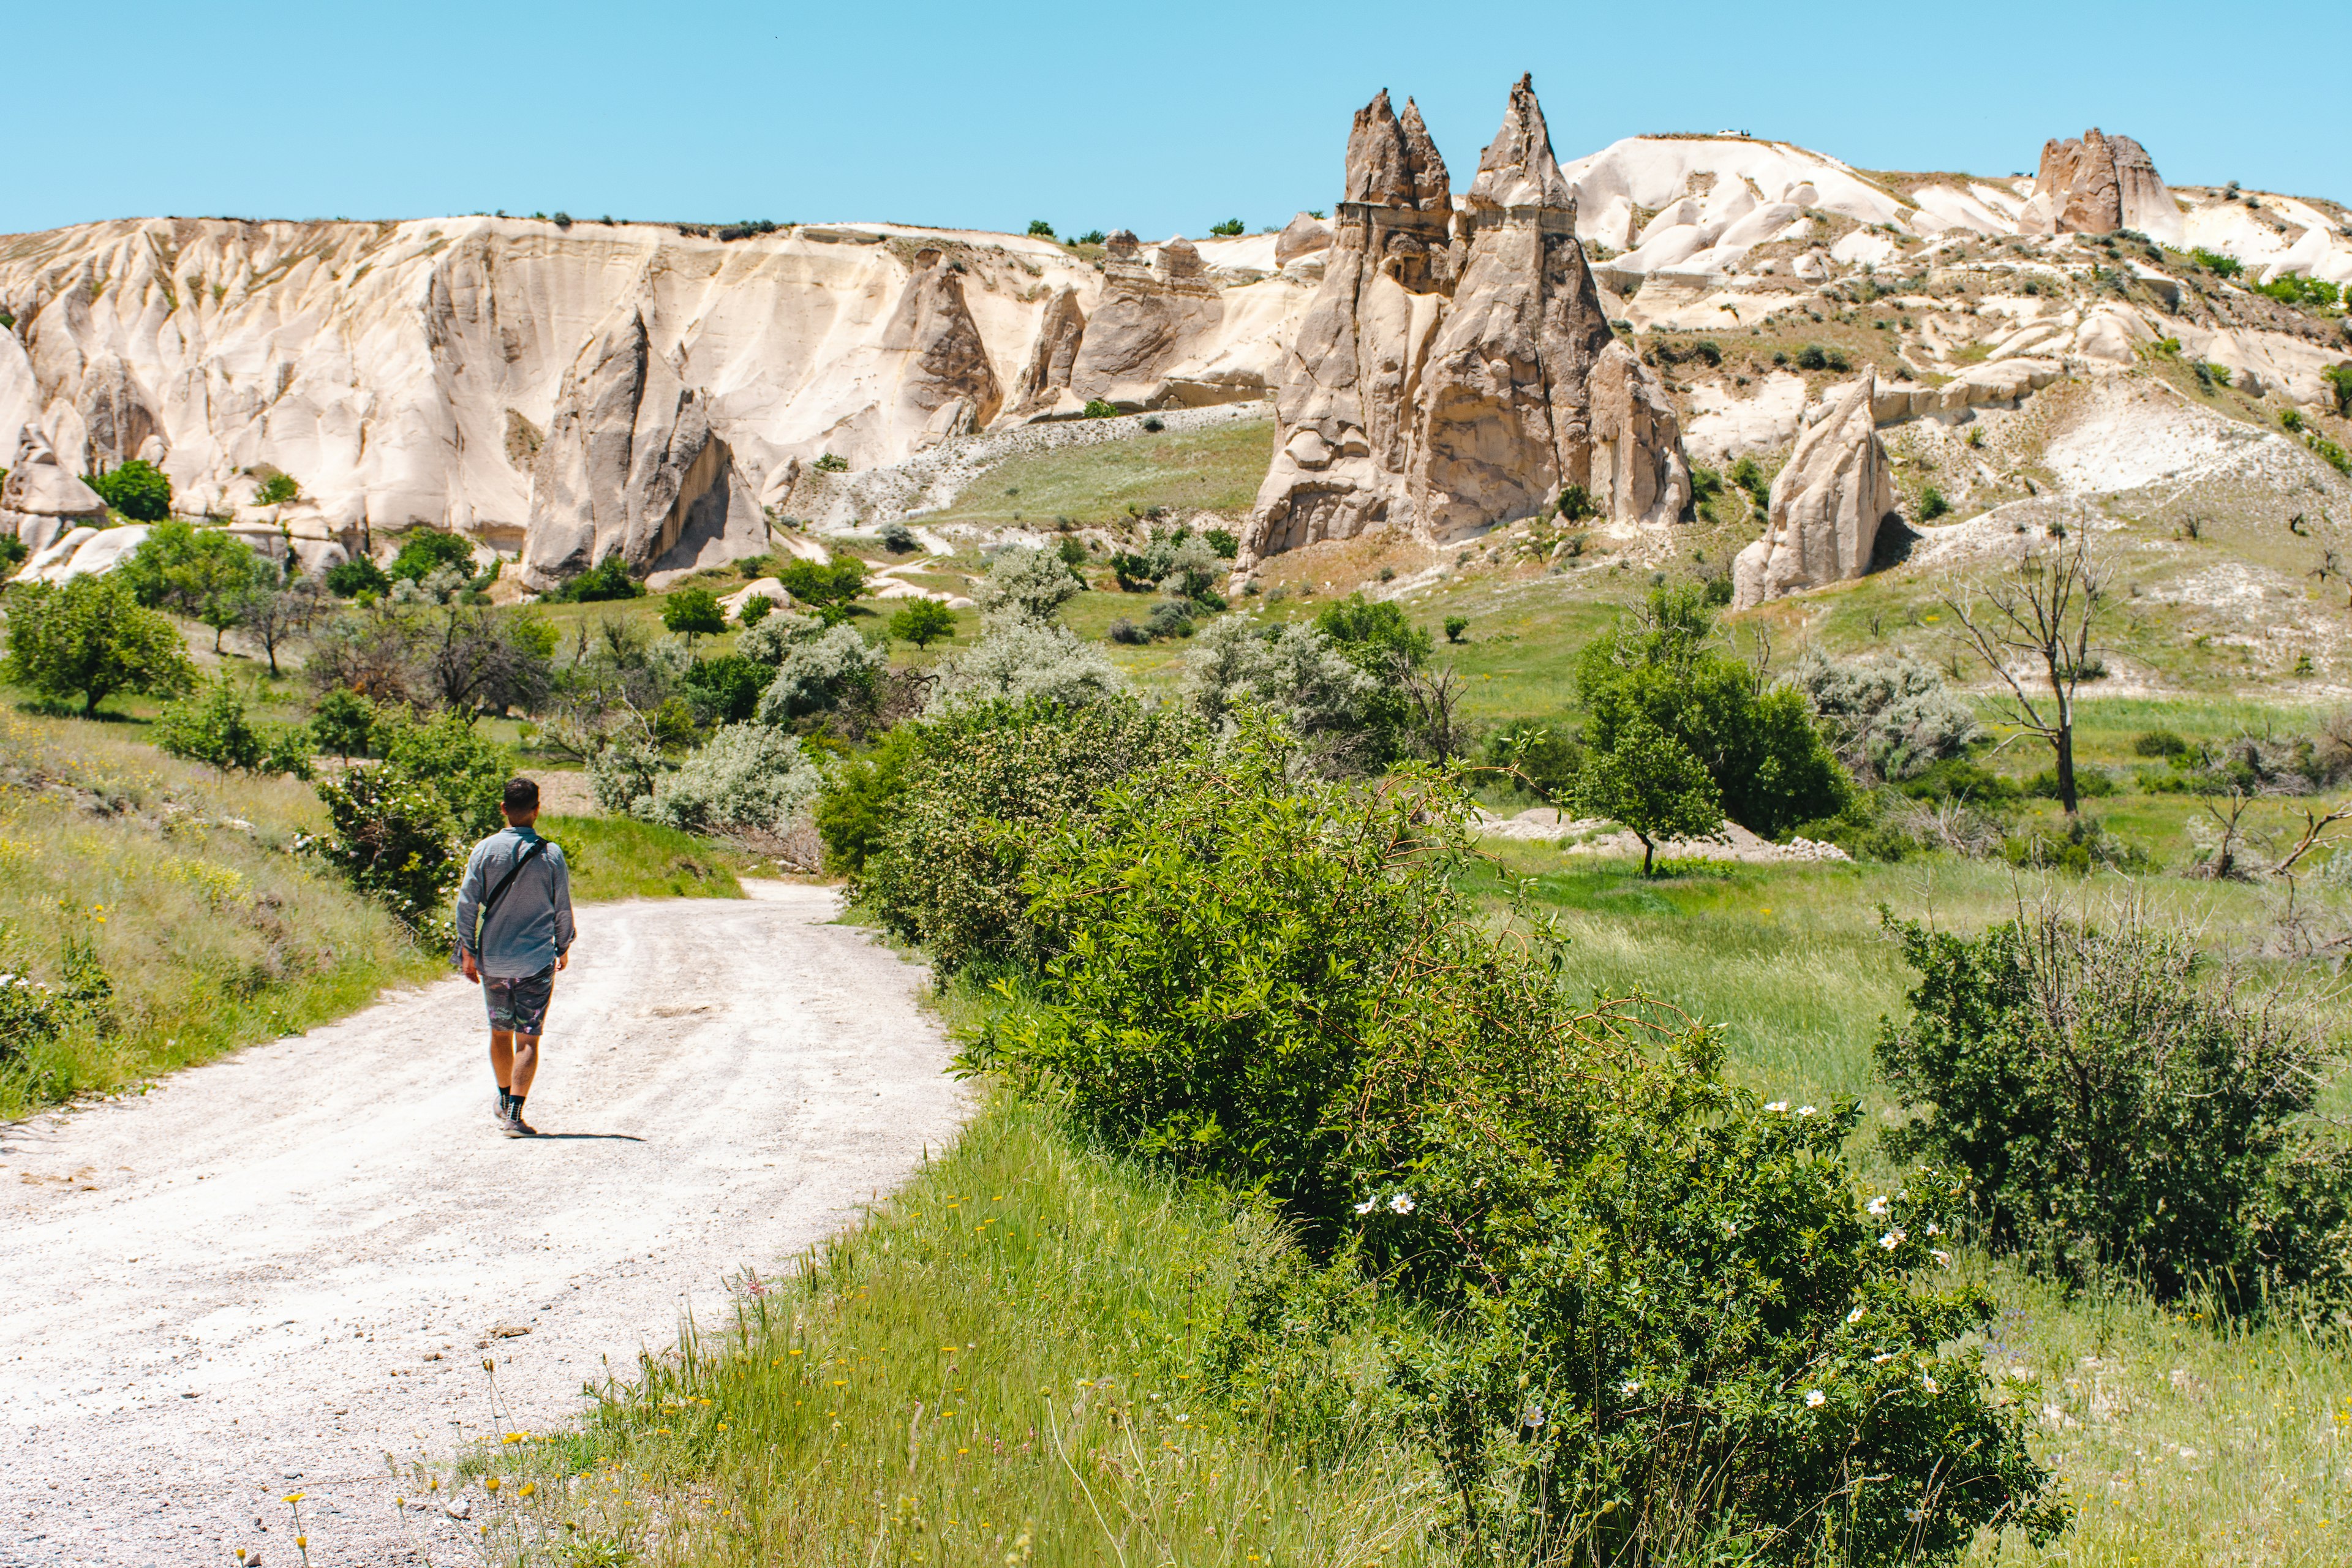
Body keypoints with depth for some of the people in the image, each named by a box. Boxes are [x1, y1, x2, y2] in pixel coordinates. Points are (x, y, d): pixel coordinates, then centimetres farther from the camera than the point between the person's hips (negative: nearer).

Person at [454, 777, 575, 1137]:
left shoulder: (485, 850, -4)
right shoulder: (551, 856, -5)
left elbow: (467, 903, -3)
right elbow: (562, 909, 1)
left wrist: (468, 951, 4)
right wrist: (563, 948, 17)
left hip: (493, 959, 2)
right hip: (537, 959, -2)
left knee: (500, 1032, 19)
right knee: (528, 1039, -1)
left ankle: (504, 1101, 35)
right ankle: (514, 1114, -9)